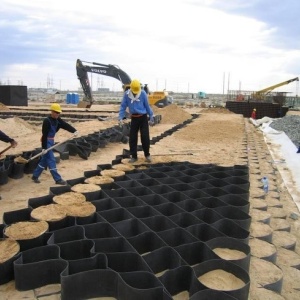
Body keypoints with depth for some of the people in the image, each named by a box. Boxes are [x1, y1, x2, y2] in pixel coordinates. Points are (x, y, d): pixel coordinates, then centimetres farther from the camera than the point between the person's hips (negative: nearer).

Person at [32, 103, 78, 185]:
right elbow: (44, 135, -21)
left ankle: (35, 176, 26)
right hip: (47, 141, -9)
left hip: (51, 141, 9)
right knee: (51, 160, -6)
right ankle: (58, 179, -4)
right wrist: (44, 148, -23)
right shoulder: (47, 121, -19)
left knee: (44, 160, 14)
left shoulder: (57, 120, 3)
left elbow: (66, 125, -9)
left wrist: (74, 131, -26)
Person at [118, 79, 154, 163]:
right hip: (134, 118, 2)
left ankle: (147, 155, 17)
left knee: (145, 137, -2)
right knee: (132, 138, 3)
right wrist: (121, 117, -9)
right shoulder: (127, 94, -4)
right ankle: (134, 156, 15)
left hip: (143, 118, -1)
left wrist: (151, 117, 4)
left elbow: (147, 106, 2)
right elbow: (123, 106, 1)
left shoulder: (143, 93, -6)